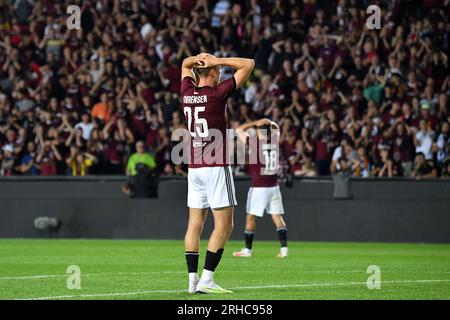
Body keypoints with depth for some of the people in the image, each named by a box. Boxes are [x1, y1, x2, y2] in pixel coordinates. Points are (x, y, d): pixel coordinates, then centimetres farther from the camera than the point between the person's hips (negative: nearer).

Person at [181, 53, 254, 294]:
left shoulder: (187, 93, 5)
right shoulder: (217, 94, -11)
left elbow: (185, 64, 26)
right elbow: (248, 64, -7)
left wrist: (197, 59, 6)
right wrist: (217, 61, -5)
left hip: (193, 168, 7)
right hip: (216, 167, -7)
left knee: (195, 224, 7)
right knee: (224, 226, -3)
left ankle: (192, 279, 4)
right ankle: (206, 280, -10)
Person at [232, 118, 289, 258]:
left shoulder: (255, 143, -12)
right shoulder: (275, 142, 3)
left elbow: (239, 129, -2)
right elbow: (276, 128, 24)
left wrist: (257, 122, -2)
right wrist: (268, 123, 7)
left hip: (259, 187, -5)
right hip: (274, 186, 5)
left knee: (251, 217, 4)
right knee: (277, 217, 5)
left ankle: (248, 249, 7)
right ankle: (284, 248, -2)